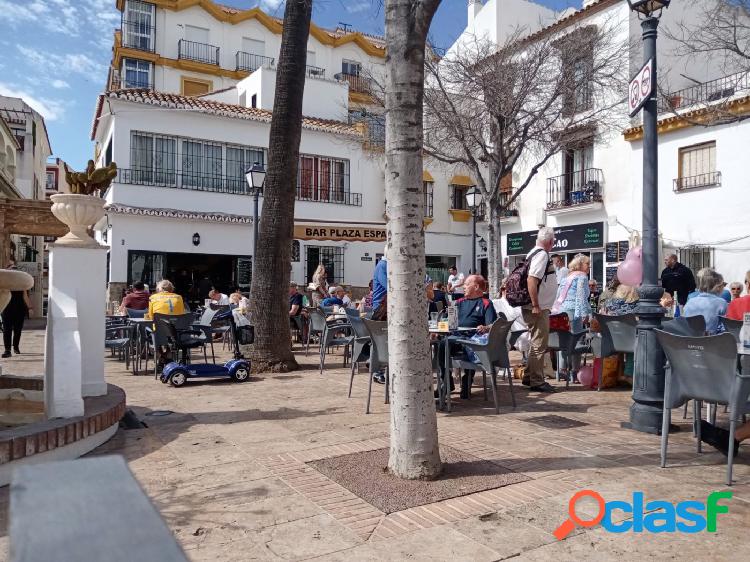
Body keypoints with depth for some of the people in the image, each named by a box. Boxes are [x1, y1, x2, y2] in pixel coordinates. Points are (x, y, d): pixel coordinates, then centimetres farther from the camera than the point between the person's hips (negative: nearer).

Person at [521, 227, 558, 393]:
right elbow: (532, 280, -26)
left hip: (539, 308, 10)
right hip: (539, 309, -10)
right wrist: (536, 306, -24)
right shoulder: (542, 255, -15)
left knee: (536, 344, 18)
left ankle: (531, 377, 27)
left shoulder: (534, 253, 13)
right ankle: (536, 381, 3)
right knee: (539, 345, -4)